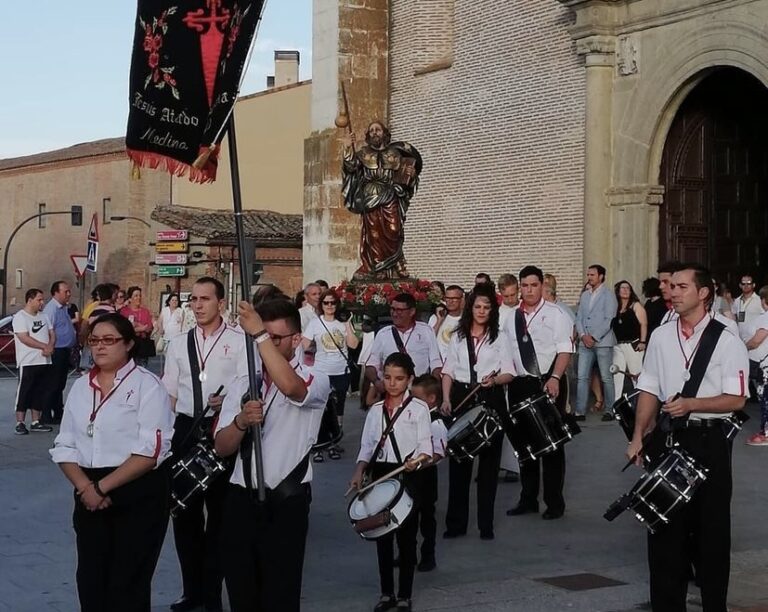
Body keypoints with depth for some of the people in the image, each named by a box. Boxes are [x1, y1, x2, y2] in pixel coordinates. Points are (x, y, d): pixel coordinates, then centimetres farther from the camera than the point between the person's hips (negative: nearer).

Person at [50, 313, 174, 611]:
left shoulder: (147, 384, -7)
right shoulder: (81, 386, 11)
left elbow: (151, 451, -15)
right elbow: (65, 445, 7)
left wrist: (103, 486, -16)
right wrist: (85, 487, -10)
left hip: (137, 494, -5)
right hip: (89, 495, 5)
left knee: (128, 586, 0)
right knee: (90, 583, 9)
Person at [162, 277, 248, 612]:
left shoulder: (239, 341, -2)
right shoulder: (178, 344, 11)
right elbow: (168, 393, 12)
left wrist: (227, 400, -29)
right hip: (185, 430, 4)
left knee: (219, 510, 5)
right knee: (185, 510, 10)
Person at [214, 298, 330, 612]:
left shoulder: (315, 381, -3)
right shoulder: (242, 385, 12)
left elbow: (291, 387, -28)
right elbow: (222, 447, 2)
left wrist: (260, 334, -30)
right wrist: (241, 421, -19)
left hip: (286, 504, -4)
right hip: (240, 501, 5)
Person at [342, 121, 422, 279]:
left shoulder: (395, 153, 14)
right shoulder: (363, 153, 10)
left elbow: (405, 178, 18)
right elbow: (351, 167, -6)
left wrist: (411, 174, -4)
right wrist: (348, 150, -19)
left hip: (391, 201, 1)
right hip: (370, 199, -1)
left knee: (393, 233, -9)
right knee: (373, 235, -6)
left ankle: (395, 269, -4)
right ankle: (372, 269, -5)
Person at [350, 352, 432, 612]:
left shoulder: (419, 409, -2)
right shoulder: (375, 410, 10)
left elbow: (425, 446, -9)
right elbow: (367, 446, 10)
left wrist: (418, 459, -30)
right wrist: (359, 472, -5)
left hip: (409, 476, -4)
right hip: (380, 474, 4)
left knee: (406, 535, 1)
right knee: (382, 534, 8)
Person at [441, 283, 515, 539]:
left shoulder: (499, 337, 5)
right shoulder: (458, 336, 12)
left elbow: (509, 373, 0)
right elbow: (448, 372, 11)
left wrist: (495, 379, -21)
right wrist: (446, 400, -2)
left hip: (490, 399, -2)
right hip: (461, 397, 2)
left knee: (489, 462, 2)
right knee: (458, 460, 1)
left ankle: (486, 524, 10)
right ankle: (456, 522, 8)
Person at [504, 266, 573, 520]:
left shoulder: (555, 314, -3)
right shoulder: (511, 318, 11)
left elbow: (565, 350, -10)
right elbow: (506, 353, 17)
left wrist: (555, 378, -23)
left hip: (550, 383, -5)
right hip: (520, 385, 5)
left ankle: (554, 502, 10)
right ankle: (528, 499, 22)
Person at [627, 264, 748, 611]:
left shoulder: (727, 341, -6)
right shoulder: (660, 337, 6)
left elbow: (735, 400, -9)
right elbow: (649, 391, 7)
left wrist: (691, 404, -20)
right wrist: (638, 436, -1)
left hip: (710, 441, -3)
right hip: (669, 438, 3)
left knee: (711, 526, 7)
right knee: (666, 521, 8)